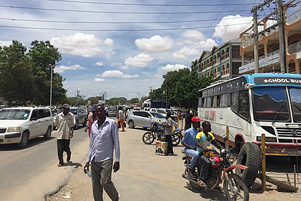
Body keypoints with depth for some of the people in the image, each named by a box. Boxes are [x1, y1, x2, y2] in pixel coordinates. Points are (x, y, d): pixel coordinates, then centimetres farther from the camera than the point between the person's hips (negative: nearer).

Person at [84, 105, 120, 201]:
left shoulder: (111, 123, -5)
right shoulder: (93, 125, 10)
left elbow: (116, 142, -5)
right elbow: (91, 144, 14)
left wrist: (117, 160, -8)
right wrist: (88, 161, 12)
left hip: (106, 159, -5)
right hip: (94, 160, 5)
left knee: (105, 182, -7)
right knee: (95, 186, 9)